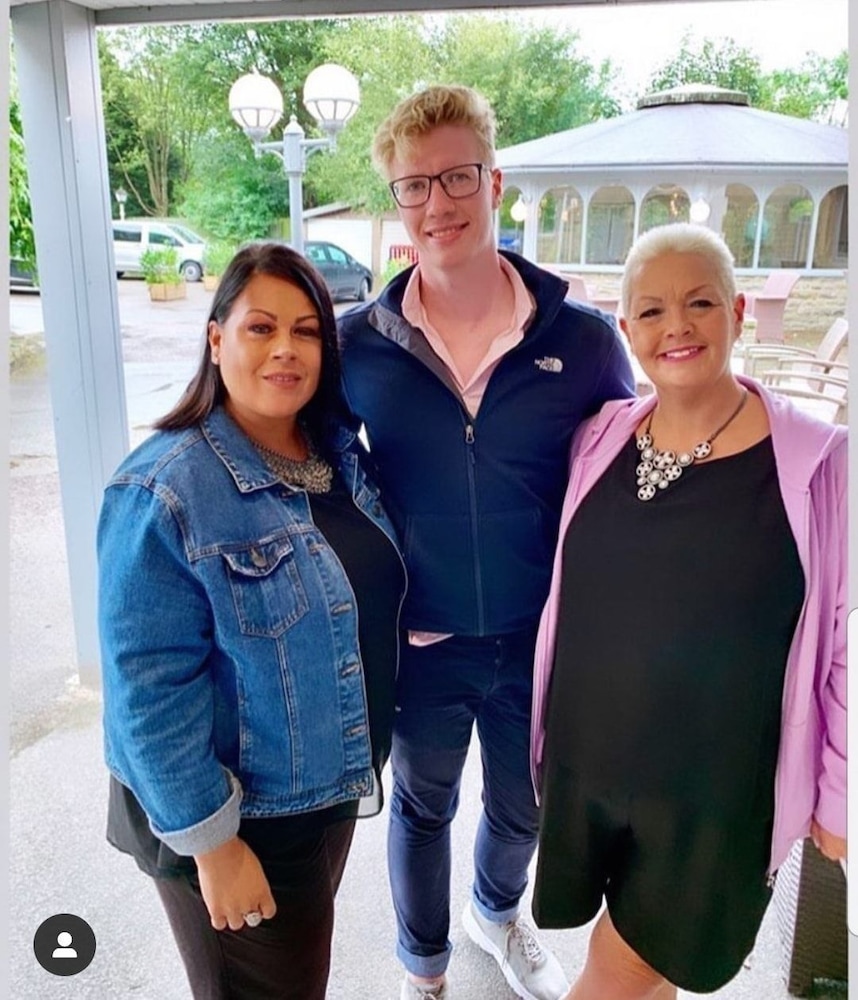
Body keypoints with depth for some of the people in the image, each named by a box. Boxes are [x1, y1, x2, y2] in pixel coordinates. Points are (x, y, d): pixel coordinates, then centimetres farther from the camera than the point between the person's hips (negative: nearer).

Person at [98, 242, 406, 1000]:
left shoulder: (341, 455, -3)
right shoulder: (164, 492, -24)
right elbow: (151, 687, -23)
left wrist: (365, 750, 10)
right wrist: (210, 841, -18)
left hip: (331, 784, 6)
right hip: (238, 810, -6)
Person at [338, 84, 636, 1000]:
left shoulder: (585, 340, -11)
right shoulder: (358, 342, -10)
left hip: (544, 642, 1)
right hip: (419, 644, 0)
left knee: (523, 809, 25)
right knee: (422, 807, 22)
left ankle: (496, 914, 61)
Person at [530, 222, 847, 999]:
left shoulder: (817, 460, -14)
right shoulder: (599, 439, -3)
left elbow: (842, 643, -8)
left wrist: (838, 796, -3)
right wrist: (551, 734, 11)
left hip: (717, 792, -3)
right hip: (584, 765, 3)